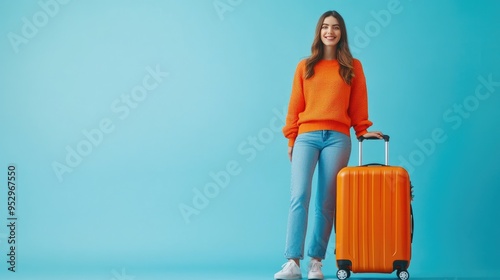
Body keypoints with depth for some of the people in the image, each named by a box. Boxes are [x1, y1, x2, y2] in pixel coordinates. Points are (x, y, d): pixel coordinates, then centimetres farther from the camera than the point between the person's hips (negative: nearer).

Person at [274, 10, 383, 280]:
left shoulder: (352, 67, 11)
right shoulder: (305, 66, 13)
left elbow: (358, 105, 13)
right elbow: (295, 106, 10)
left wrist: (363, 130, 4)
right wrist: (291, 139, 6)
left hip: (337, 138, 0)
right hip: (307, 136, 0)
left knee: (326, 202, -1)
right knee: (299, 196, -15)